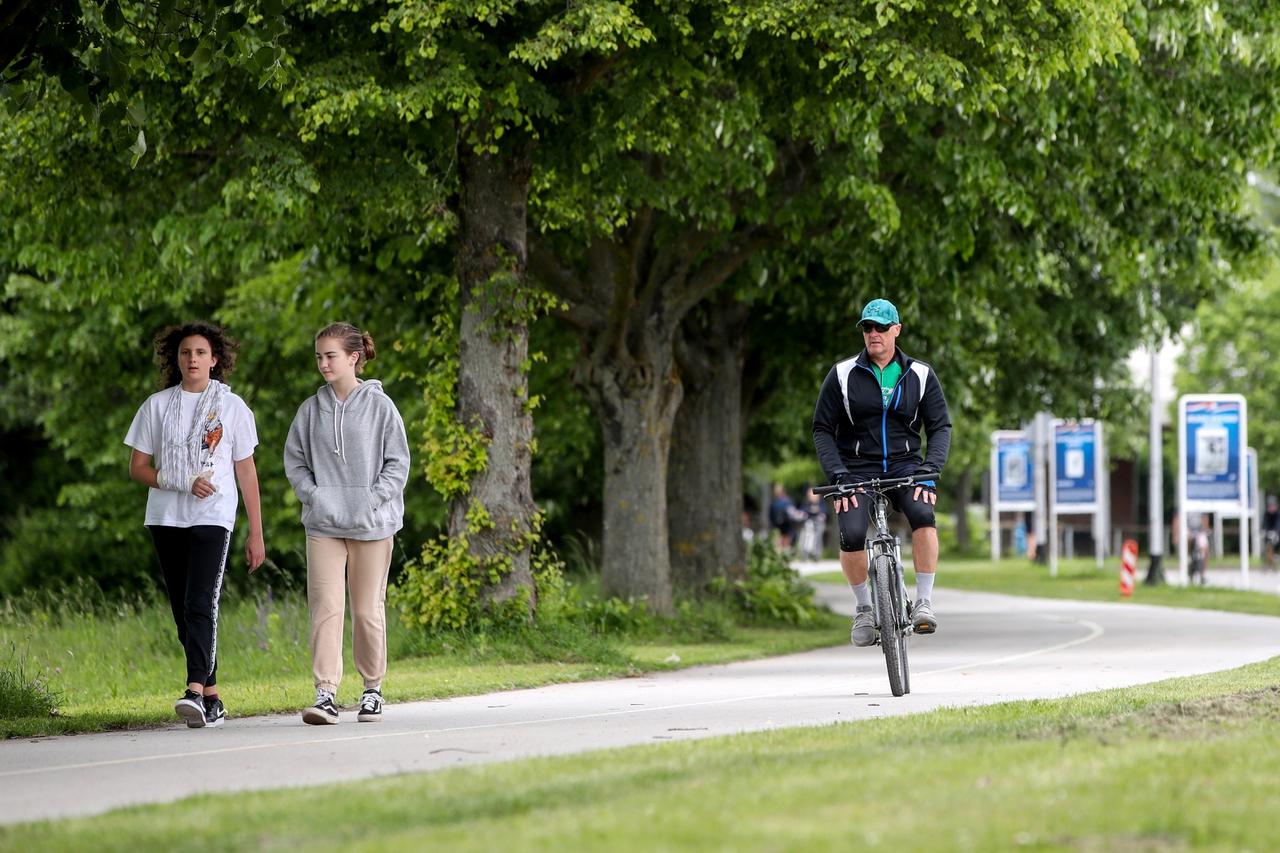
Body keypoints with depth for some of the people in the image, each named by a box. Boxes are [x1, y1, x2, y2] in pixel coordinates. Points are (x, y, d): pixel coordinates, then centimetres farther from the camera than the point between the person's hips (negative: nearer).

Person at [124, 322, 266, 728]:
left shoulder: (231, 406, 6)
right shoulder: (157, 406, 8)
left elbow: (246, 471, 8)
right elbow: (137, 467, 7)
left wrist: (256, 534, 6)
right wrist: (181, 483, -11)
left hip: (213, 519, -3)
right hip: (166, 519, 3)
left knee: (201, 605, -19)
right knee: (183, 613, 6)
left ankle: (196, 691, -31)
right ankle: (212, 698, 14)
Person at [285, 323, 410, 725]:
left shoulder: (379, 405, -1)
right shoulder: (311, 409, 7)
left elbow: (398, 462, 0)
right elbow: (294, 461, 13)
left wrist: (373, 499, -11)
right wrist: (312, 494, -3)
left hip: (372, 525, -2)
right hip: (323, 525, 2)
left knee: (368, 610, 4)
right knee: (326, 607, -9)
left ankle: (372, 689, 19)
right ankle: (326, 694, -13)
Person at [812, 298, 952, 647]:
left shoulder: (920, 376, 3)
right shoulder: (842, 375, 0)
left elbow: (940, 427, 3)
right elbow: (822, 430, 1)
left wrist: (929, 470, -14)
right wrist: (837, 475, -13)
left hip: (904, 465, 1)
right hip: (856, 469, 0)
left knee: (923, 513, -32)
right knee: (851, 536, -25)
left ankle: (924, 602, -23)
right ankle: (864, 609, 0)